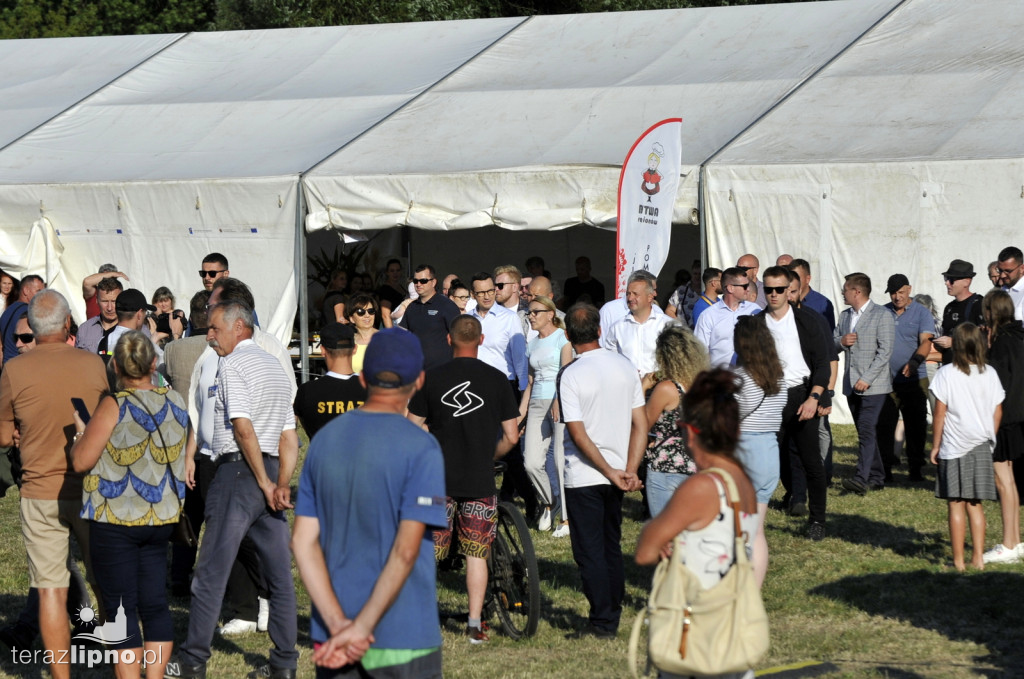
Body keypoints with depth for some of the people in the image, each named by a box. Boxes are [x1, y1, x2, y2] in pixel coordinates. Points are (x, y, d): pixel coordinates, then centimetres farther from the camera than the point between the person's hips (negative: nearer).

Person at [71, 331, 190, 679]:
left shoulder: (114, 406, -14)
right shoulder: (175, 402, 4)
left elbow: (81, 461, -13)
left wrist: (80, 431, 4)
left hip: (116, 520, -6)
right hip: (161, 519, 6)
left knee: (121, 607, 0)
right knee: (155, 603, 12)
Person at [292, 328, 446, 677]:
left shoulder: (324, 440, 6)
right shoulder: (421, 448, -11)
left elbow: (303, 541, 1)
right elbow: (406, 551, -18)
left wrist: (338, 625, -7)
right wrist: (360, 629, -16)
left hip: (333, 640, 5)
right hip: (404, 639, -5)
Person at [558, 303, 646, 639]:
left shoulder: (571, 376, -14)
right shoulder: (625, 366, 2)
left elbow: (578, 435, -18)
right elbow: (641, 424, 1)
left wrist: (612, 473, -12)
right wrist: (629, 471, -1)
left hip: (584, 476, -5)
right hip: (616, 474, 5)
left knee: (590, 552, 1)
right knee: (612, 548, 16)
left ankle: (602, 622, 1)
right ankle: (612, 618, 20)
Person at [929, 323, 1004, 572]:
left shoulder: (946, 374, -10)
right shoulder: (989, 374, 1)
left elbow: (940, 414, -9)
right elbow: (997, 413, 6)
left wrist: (935, 446, -1)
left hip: (954, 448, -4)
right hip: (981, 448, 4)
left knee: (956, 505, 1)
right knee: (975, 504, 12)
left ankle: (958, 560, 1)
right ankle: (978, 557, 10)